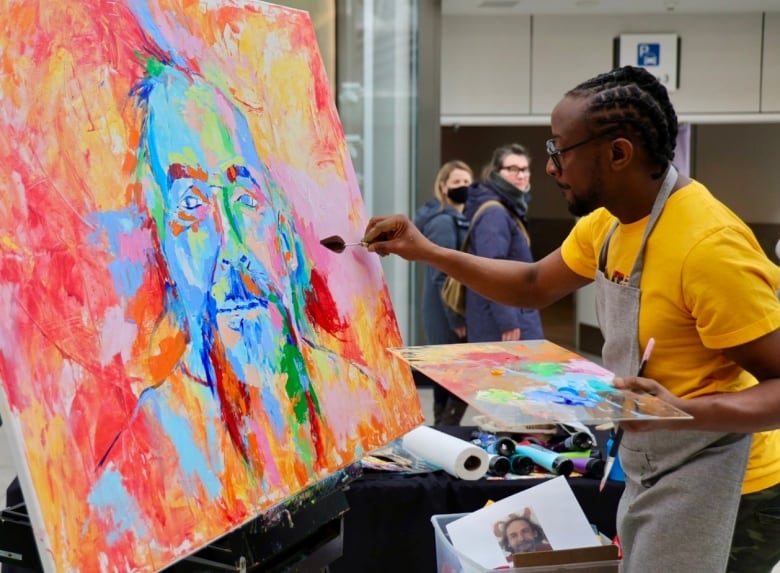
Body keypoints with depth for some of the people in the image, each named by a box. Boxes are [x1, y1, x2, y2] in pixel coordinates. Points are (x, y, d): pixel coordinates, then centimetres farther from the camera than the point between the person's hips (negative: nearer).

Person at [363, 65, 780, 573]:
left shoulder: (709, 247, -27)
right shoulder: (607, 222, 1)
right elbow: (534, 287, 15)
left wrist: (685, 411, -39)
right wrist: (426, 252, 7)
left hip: (719, 493, -8)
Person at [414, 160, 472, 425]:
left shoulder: (461, 220, 15)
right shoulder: (443, 222, -15)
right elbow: (442, 276, -20)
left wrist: (459, 317, 13)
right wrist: (456, 320, -20)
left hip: (457, 315, 9)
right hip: (449, 318, -9)